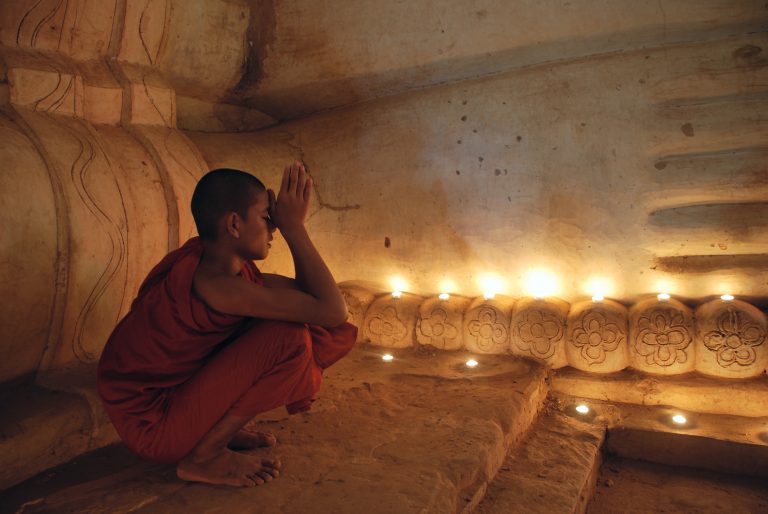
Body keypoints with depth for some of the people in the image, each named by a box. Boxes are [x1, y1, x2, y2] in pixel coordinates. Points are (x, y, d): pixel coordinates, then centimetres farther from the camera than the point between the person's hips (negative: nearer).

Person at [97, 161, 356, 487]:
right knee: (289, 338, -26)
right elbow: (333, 311, -30)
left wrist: (291, 226, -6)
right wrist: (294, 228, -23)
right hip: (151, 426, -9)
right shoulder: (212, 283, -30)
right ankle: (203, 457, -10)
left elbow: (307, 292, 4)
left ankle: (222, 429, 8)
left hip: (177, 390, 9)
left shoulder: (214, 261, 0)